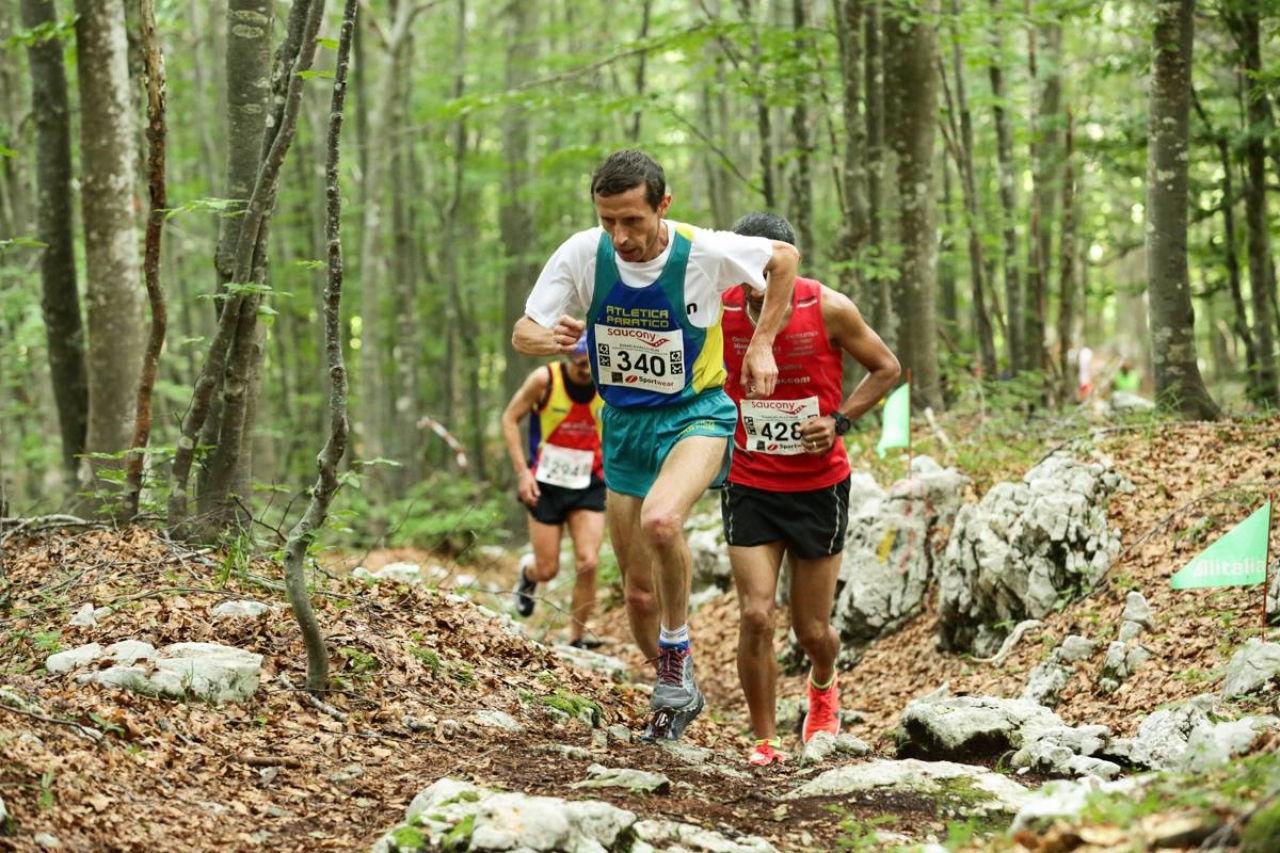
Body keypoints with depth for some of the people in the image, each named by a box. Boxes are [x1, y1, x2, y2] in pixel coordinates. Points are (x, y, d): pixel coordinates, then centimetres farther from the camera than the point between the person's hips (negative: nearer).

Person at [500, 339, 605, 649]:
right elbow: (510, 418, -4)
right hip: (547, 484, -1)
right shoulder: (545, 379, -15)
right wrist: (522, 472, -11)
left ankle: (577, 639, 1)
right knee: (547, 570, 2)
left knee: (588, 564, -14)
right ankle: (528, 573, 41)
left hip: (588, 486, 1)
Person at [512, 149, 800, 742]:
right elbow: (522, 333, -7)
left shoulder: (704, 252, -19)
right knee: (639, 593, 8)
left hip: (696, 415, -4)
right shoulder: (582, 254, -13)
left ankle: (677, 649, -13)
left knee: (660, 520, -36)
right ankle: (678, 693, 35)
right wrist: (549, 339, -30)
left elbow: (785, 258, 0)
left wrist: (761, 345, -4)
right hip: (624, 425, 4)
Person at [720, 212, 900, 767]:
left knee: (812, 630, 8)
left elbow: (886, 369, 0)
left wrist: (839, 421, -13)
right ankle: (765, 740, 3)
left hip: (820, 487, 0)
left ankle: (823, 687, 45)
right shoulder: (719, 311, -10)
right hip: (749, 488, 1)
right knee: (755, 616, -13)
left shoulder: (829, 310, -14)